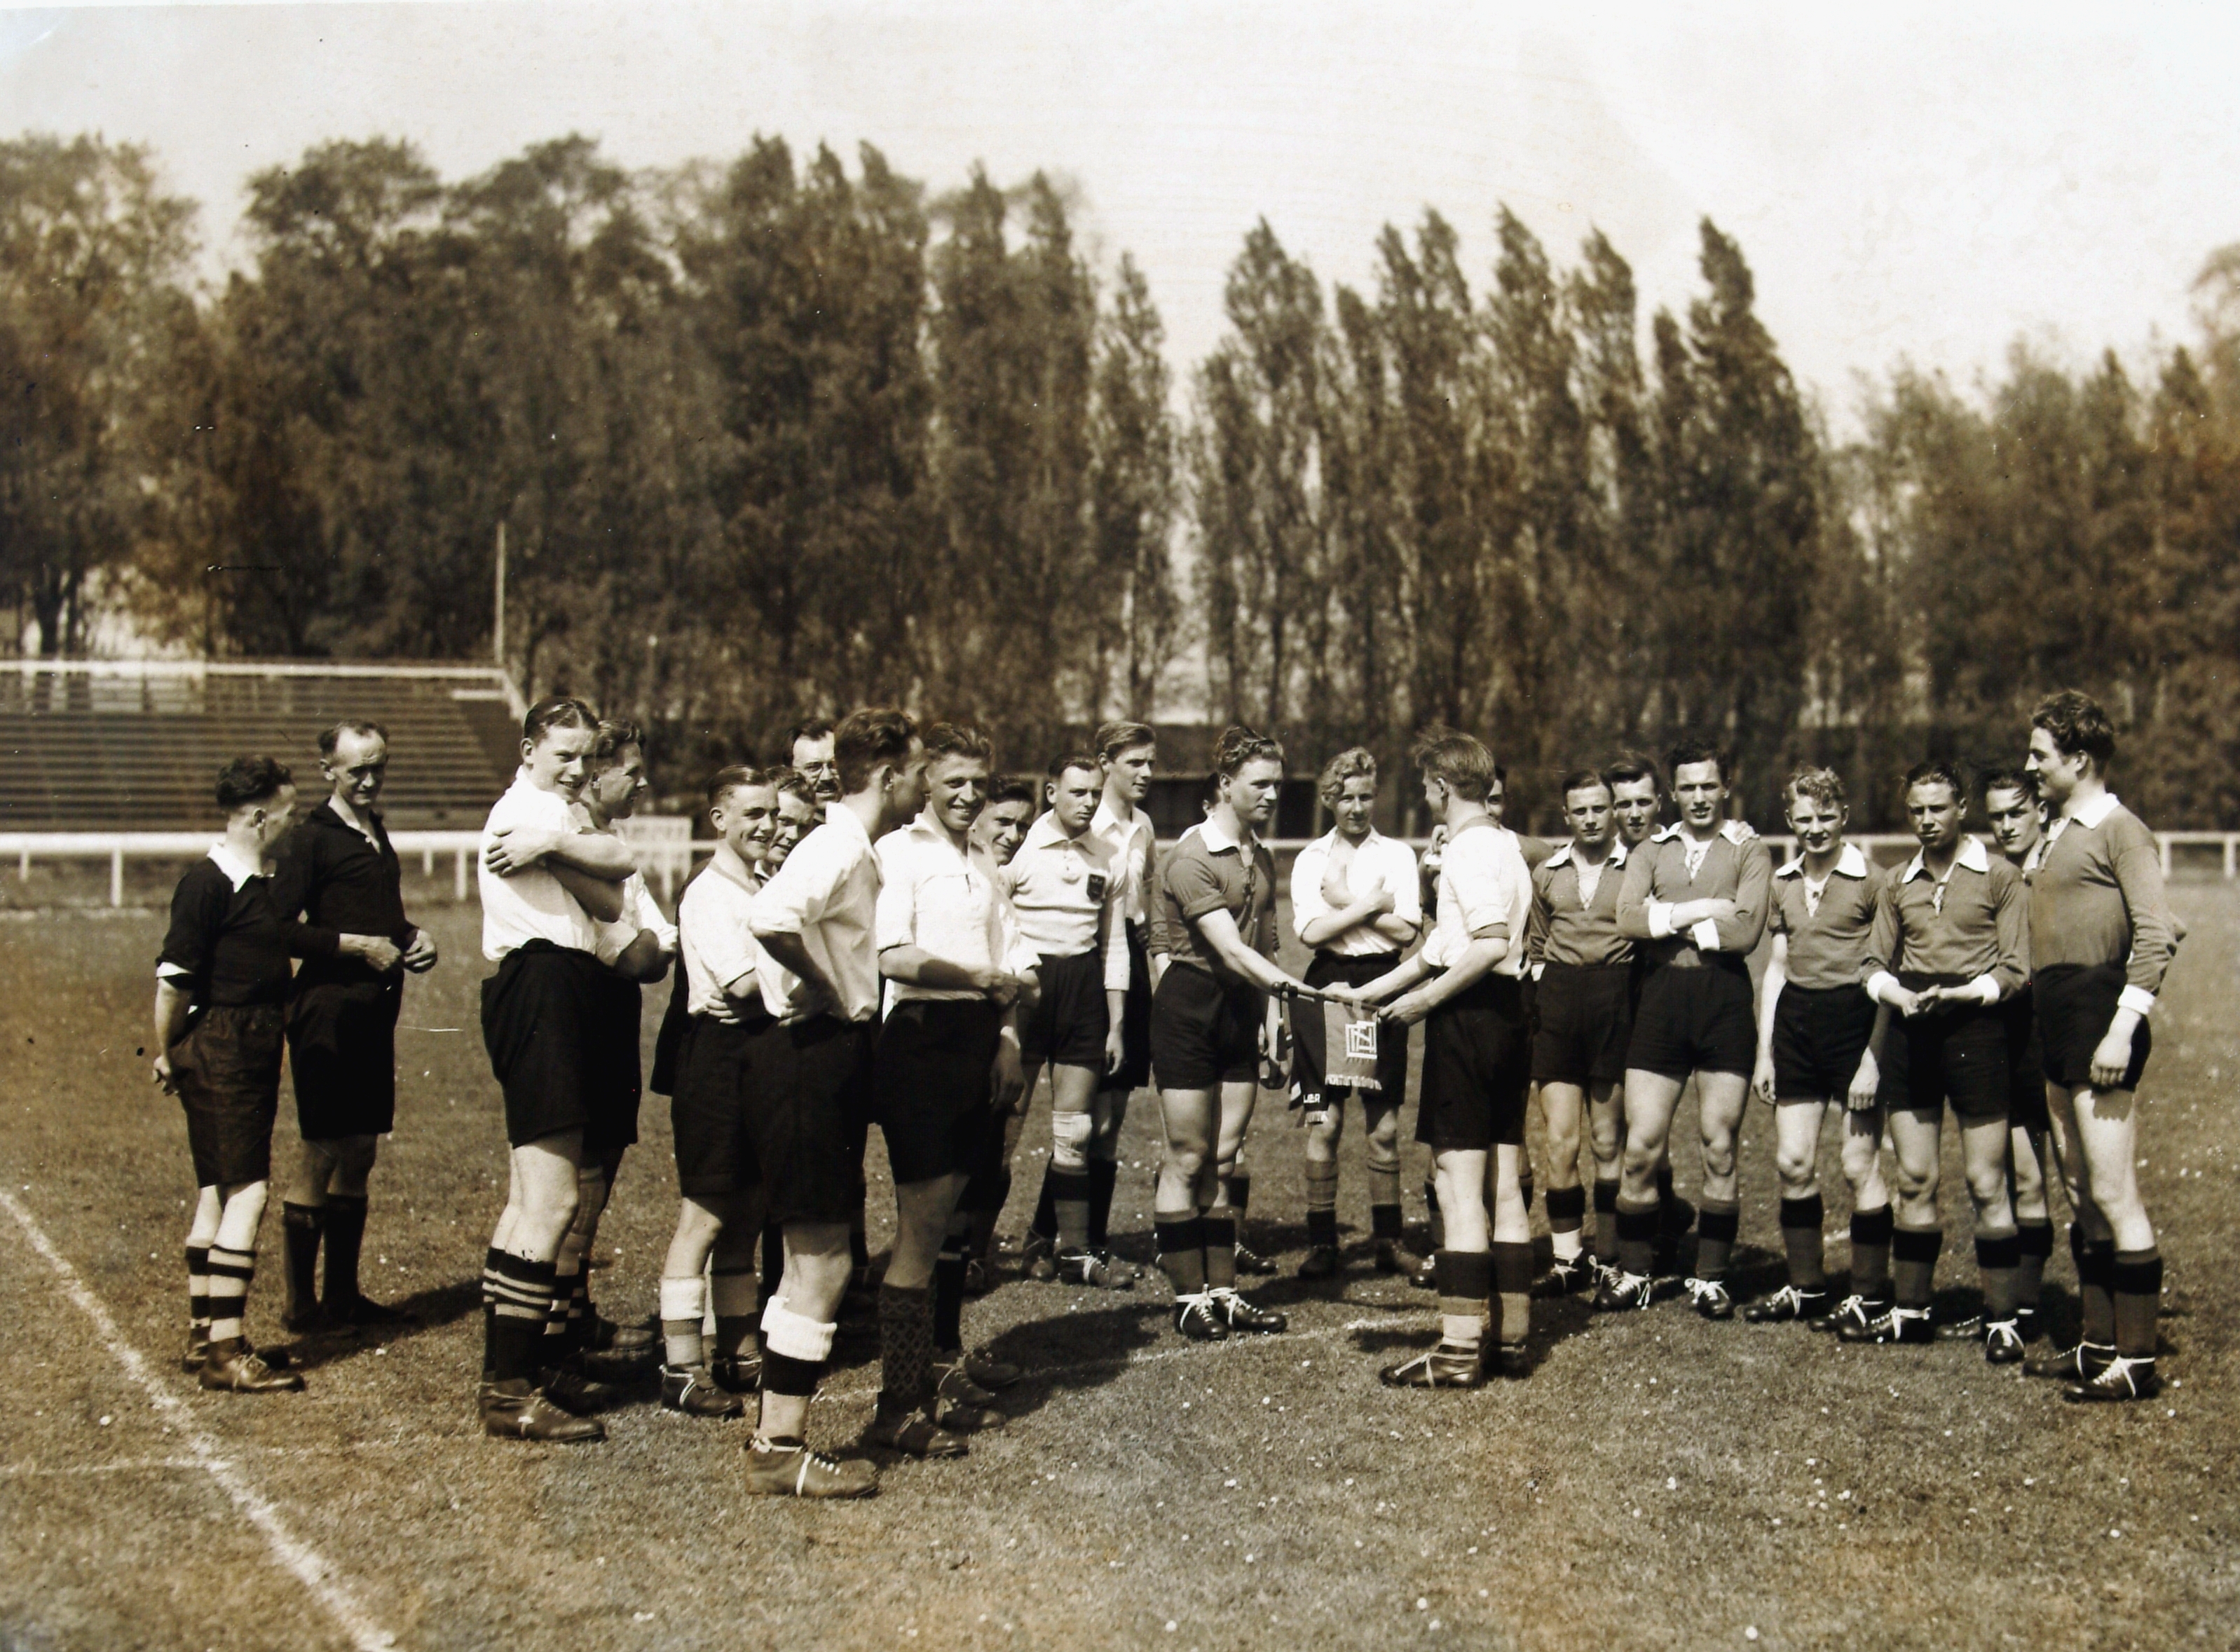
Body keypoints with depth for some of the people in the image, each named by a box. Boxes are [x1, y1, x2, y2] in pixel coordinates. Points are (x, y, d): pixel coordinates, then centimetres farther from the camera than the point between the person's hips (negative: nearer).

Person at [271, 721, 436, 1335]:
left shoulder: (377, 833, 17)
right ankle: (301, 1302, 3)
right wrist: (353, 947, -19)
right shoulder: (309, 838, -8)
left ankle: (344, 1294, 21)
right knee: (322, 1152, -4)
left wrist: (414, 938, 9)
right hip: (328, 1008, -8)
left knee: (360, 1151, 12)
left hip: (374, 1010, 8)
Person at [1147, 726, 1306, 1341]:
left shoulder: (1260, 856, 11)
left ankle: (1223, 1291, 13)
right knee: (1188, 1160, -2)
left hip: (1241, 1010, 7)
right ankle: (1188, 1296, 5)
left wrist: (1266, 1015, 13)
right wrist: (1292, 986, -34)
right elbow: (1230, 949, -24)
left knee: (1224, 1160, 9)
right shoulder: (1191, 859, -15)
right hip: (1190, 1006, -7)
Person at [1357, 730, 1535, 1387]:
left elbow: (1493, 943, -25)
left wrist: (1426, 997, -16)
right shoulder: (1504, 844, 18)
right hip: (1509, 1013, 10)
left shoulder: (1468, 849, -13)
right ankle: (1511, 1337, 17)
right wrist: (1370, 992, 25)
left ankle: (1459, 1349, -6)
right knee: (1506, 1187, 12)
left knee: (1459, 1187, -7)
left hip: (1467, 1015, -10)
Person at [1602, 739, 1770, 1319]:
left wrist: (1669, 919, -5)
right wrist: (1701, 911, -10)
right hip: (1661, 996, 2)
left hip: (1724, 997, -2)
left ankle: (1710, 1278, 11)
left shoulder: (1748, 851, 6)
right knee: (1641, 1147, 0)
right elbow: (1628, 919, -4)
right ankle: (1634, 1273, 11)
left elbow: (1745, 931, -10)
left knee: (1720, 1148, 2)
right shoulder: (1651, 852, 15)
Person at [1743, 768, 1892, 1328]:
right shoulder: (1784, 882, 12)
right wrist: (1764, 1051, 14)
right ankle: (1805, 1287, 20)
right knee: (1792, 1163, 7)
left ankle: (1870, 1294, 8)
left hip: (1853, 1018, -6)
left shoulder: (1872, 881, -7)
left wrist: (1874, 1056, -13)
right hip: (1796, 1019, 6)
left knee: (1859, 1167, -2)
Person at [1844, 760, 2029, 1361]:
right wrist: (1899, 994, -7)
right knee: (1914, 1181, 9)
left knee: (1986, 1185, -5)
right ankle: (1910, 1312, 16)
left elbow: (2014, 969, -4)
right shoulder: (1899, 885, 15)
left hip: (1974, 1029, -5)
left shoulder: (1999, 878, 0)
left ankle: (2002, 1321, 0)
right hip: (1909, 1035, 5)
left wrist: (1955, 995, -18)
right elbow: (1875, 963, 15)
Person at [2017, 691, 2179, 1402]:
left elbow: (2158, 933, -17)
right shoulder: (2057, 833, 18)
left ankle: (2137, 1362, -6)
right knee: (2082, 1192, 13)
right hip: (2056, 1022, 10)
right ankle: (2098, 1343, 21)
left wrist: (2124, 1026, -22)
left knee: (2114, 1194, -9)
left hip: (2099, 1015, -10)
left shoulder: (2120, 831, -9)